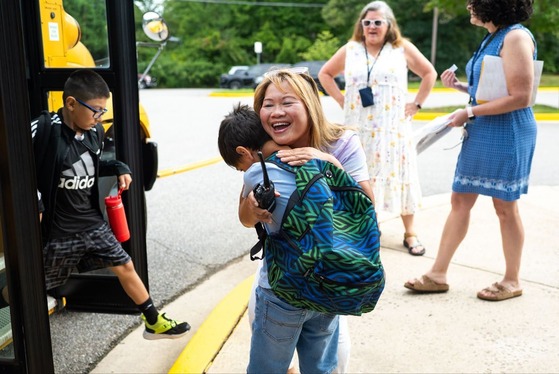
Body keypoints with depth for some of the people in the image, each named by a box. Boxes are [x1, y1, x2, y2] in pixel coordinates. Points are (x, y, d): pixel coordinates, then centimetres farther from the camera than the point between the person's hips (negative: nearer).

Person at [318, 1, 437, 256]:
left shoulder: (403, 49, 2)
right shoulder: (350, 50, 6)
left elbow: (429, 73, 9)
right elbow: (325, 74, 14)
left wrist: (416, 104, 1)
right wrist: (342, 101, 4)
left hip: (393, 129, -1)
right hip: (359, 129, 2)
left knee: (399, 177, 2)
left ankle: (410, 234, 13)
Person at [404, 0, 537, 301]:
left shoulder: (516, 37, -15)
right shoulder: (492, 38, 13)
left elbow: (520, 97, -20)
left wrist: (469, 112, -17)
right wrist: (460, 86, 6)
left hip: (507, 134, -9)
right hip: (480, 132, 9)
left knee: (505, 208, 3)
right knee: (460, 200, 8)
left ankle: (512, 281, 21)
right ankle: (438, 274, 16)